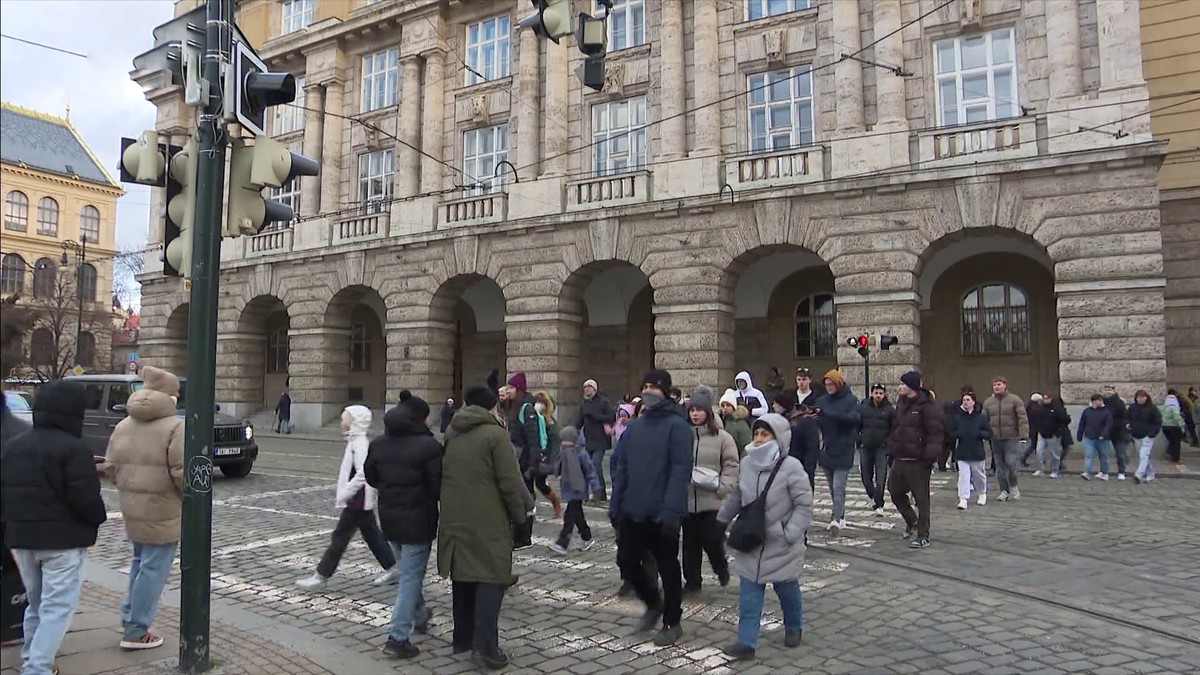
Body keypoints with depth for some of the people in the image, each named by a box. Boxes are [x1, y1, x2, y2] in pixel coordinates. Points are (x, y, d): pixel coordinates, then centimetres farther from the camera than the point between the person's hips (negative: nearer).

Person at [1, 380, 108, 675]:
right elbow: (84, 497, -21)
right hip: (63, 539, -8)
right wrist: (99, 517, -2)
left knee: (36, 603, 21)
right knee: (56, 607, -3)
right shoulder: (73, 448, -17)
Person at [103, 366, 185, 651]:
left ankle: (131, 617, 34)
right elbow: (182, 472, -21)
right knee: (154, 569, 2)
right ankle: (136, 632, 8)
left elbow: (110, 467, 8)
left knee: (140, 563, 24)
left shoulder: (123, 426, 7)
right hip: (162, 510, -8)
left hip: (132, 508, 8)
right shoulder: (174, 427, -16)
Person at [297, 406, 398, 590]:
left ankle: (321, 576, 6)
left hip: (357, 501, -10)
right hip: (361, 500, 10)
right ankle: (392, 569, 22)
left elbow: (362, 474, -26)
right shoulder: (356, 442, 11)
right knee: (372, 535, 15)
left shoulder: (359, 444, -19)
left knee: (340, 536, -2)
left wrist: (344, 494, -22)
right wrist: (345, 493, 19)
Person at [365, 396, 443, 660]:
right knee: (411, 576, 1)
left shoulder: (377, 443, 3)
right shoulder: (428, 445, -18)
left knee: (406, 571, 24)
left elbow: (370, 477, 14)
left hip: (389, 517, 7)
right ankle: (398, 638, 1)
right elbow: (438, 485, -17)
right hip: (418, 519, -7)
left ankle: (420, 617, 39)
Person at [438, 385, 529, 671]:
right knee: (491, 578, -1)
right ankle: (485, 647, -6)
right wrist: (519, 515, -2)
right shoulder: (495, 435, -11)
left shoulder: (451, 434, 9)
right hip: (487, 522, -6)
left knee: (463, 575, 17)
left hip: (454, 519, 7)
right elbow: (509, 482, -13)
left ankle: (462, 637, 27)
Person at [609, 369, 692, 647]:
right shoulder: (634, 427, 11)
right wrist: (615, 505, 5)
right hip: (632, 512, 6)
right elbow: (620, 467, 11)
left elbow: (681, 469, -16)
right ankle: (653, 603, 35)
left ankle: (672, 622, 26)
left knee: (667, 567, 7)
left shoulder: (676, 426, -8)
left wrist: (671, 509, -24)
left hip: (662, 514, -6)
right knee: (627, 562, 9)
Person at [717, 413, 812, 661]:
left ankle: (794, 629, 40)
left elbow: (804, 505, -15)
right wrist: (721, 519, 20)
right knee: (748, 596, 4)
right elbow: (737, 497, 13)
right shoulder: (747, 463, -1)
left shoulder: (791, 467, -18)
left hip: (781, 546, -4)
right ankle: (747, 642, 10)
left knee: (787, 591, 15)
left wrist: (789, 534, -22)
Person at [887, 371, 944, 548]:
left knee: (921, 497, -1)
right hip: (900, 459, 9)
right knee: (895, 490, 15)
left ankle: (923, 535, 8)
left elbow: (936, 432, -17)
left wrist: (930, 455, -22)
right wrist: (891, 450, 17)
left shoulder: (927, 405, -12)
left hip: (917, 461, -9)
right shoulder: (902, 403, 14)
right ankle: (911, 521, 35)